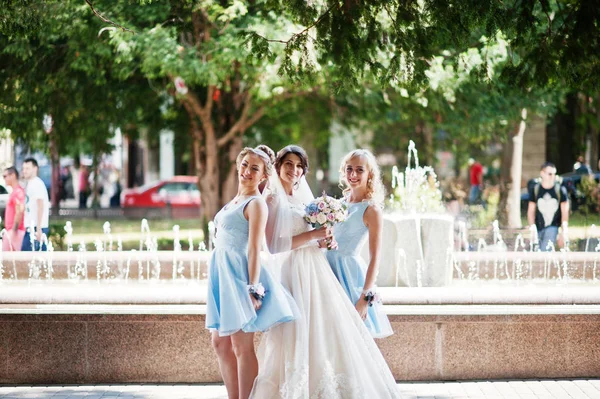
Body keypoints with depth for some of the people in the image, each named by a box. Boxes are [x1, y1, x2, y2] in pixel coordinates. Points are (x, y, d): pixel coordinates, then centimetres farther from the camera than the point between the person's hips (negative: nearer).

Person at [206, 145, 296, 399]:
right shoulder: (236, 200, 17)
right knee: (221, 343, 11)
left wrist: (253, 289, -21)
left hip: (239, 275, -9)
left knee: (241, 346, -6)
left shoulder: (256, 204, -9)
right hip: (222, 275, 9)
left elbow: (254, 250, -16)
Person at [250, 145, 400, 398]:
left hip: (315, 270, 7)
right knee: (297, 332, -8)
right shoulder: (273, 199, -7)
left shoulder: (303, 197, 15)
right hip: (292, 272, -7)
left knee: (328, 328, 5)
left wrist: (325, 239, 0)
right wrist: (312, 235, -16)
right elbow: (273, 245, -16)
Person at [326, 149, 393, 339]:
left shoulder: (371, 209, -10)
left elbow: (375, 259, -14)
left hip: (350, 273, -7)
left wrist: (365, 298, -19)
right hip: (330, 268, 7)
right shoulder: (341, 202, 10)